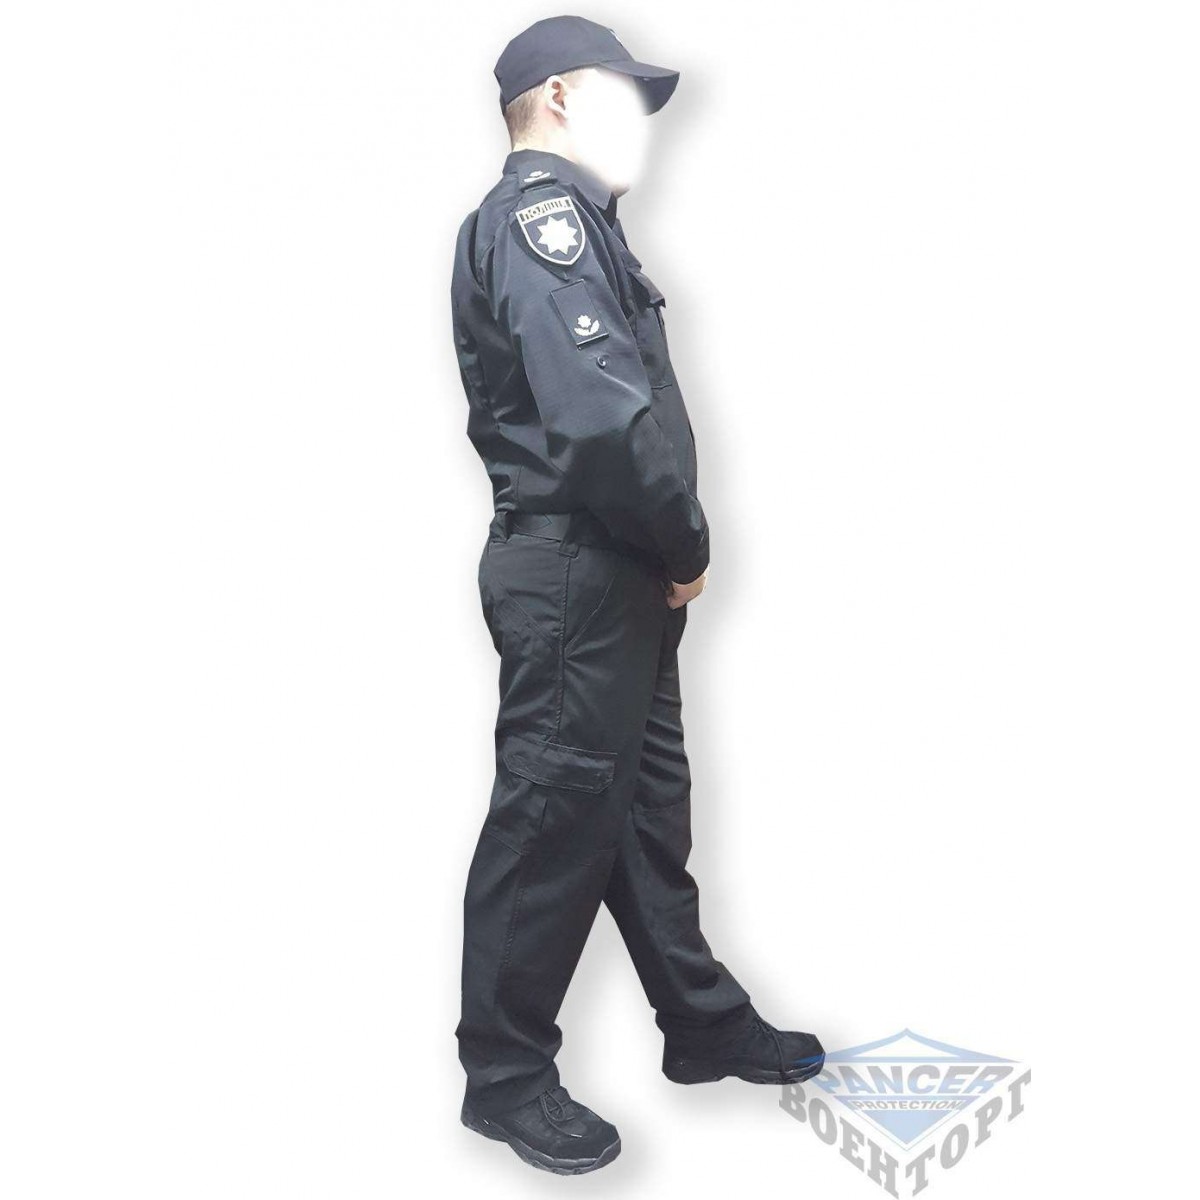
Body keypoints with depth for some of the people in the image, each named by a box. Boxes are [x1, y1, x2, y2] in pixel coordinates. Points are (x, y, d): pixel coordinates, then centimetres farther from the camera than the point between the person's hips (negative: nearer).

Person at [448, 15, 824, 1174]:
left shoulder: (572, 219, 20)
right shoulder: (540, 205, -13)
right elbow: (601, 411, -26)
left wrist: (665, 554, 6)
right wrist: (685, 545, -13)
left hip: (619, 579, 10)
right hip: (572, 574, -10)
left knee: (648, 799, 17)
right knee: (555, 815, -1)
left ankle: (705, 1024, 32)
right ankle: (505, 1074, 14)